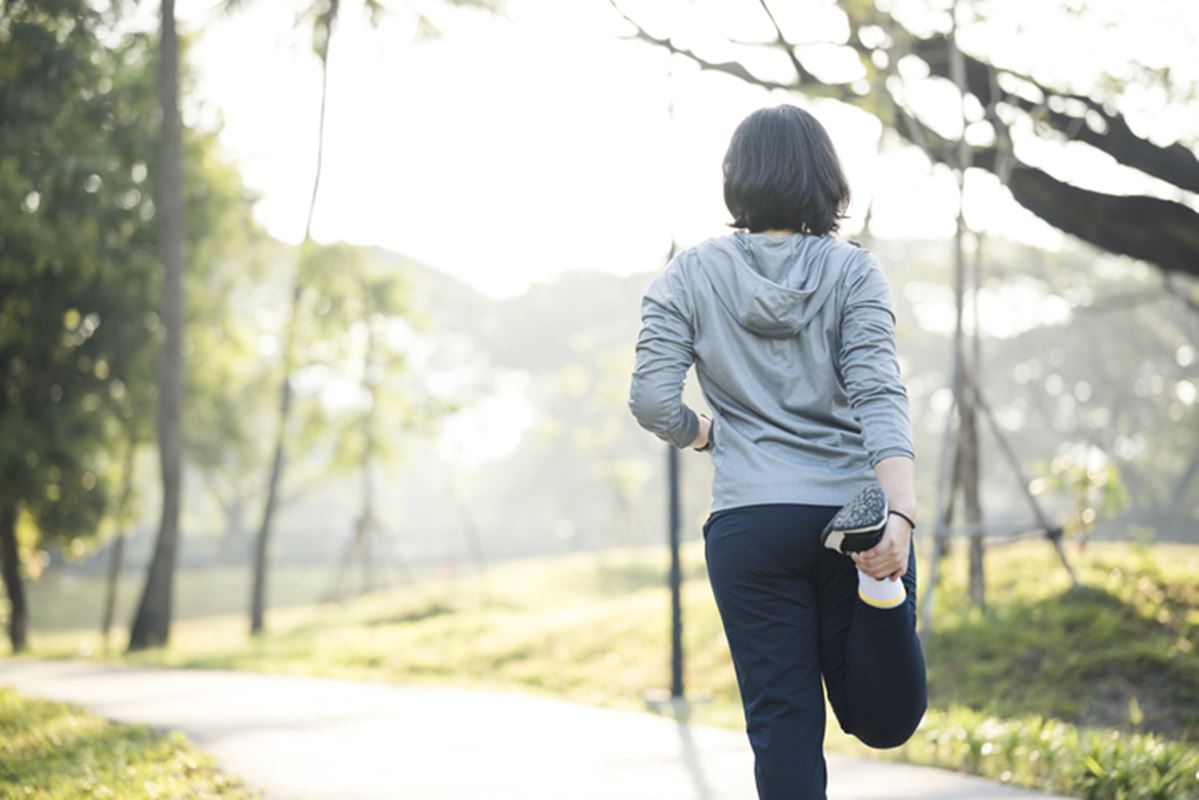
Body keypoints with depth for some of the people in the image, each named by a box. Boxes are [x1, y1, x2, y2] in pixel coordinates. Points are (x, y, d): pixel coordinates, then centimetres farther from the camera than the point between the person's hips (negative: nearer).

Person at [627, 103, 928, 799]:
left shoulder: (690, 276, 2)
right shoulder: (854, 270, 1)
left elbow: (653, 401, -4)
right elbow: (879, 394, -12)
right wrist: (901, 513, -23)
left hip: (750, 526, 0)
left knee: (785, 727, 5)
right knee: (885, 719, 7)